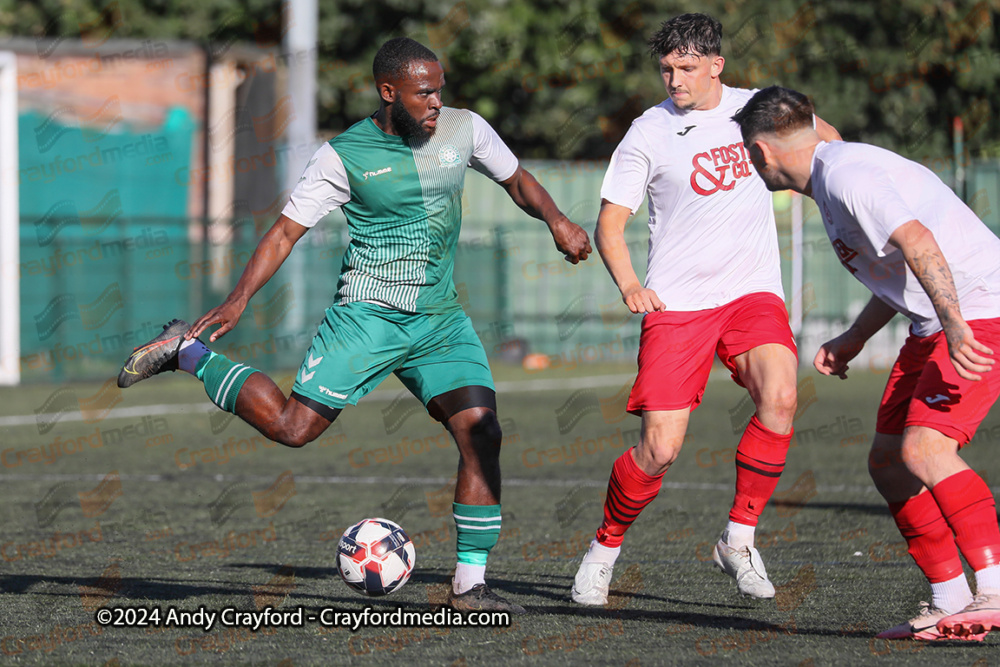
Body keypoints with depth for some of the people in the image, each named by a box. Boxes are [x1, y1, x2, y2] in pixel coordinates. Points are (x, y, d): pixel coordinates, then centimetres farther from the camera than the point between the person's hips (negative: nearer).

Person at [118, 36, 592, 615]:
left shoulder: (464, 130, 2)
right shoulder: (346, 155, -8)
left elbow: (517, 180, 18)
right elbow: (287, 230, -5)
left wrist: (556, 220, -2)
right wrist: (240, 299, -17)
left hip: (441, 318, 4)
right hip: (368, 314, -4)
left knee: (482, 433, -12)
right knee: (293, 426, -12)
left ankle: (470, 584, -4)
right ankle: (185, 352, 10)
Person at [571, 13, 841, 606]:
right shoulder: (648, 133, -2)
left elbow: (823, 137, 25)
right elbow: (610, 223, 1)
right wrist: (629, 283, -17)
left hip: (752, 291, 2)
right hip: (676, 303, -2)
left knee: (779, 396, -28)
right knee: (660, 450, -10)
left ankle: (739, 539, -11)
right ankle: (607, 546, 17)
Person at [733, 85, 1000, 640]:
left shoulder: (845, 174, -14)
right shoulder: (834, 176, 19)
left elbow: (917, 241, -28)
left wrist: (954, 324, -36)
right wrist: (853, 340, 30)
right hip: (938, 323, 11)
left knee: (924, 448, -25)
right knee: (888, 461, 9)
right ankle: (950, 603, 11)